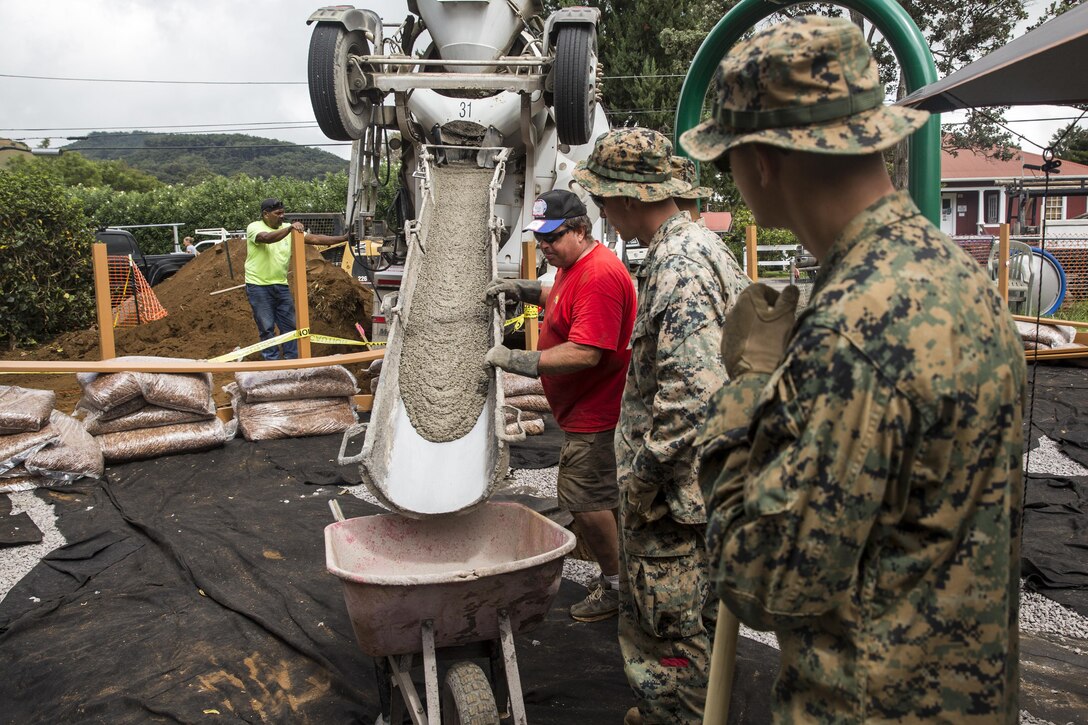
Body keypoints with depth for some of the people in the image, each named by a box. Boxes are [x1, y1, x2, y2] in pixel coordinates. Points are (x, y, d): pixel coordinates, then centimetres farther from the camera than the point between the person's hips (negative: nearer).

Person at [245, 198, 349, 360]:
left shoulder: (288, 228, 5)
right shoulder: (254, 228, -9)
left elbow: (314, 238, 0)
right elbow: (268, 238, -32)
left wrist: (343, 238, -8)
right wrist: (290, 228, -43)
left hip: (281, 285, 5)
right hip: (259, 286, -5)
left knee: (290, 325, 8)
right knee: (267, 327, 1)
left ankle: (293, 359, 17)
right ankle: (272, 362, 10)